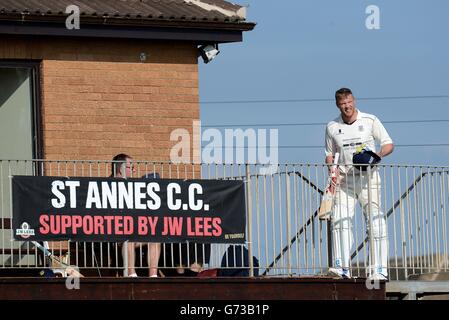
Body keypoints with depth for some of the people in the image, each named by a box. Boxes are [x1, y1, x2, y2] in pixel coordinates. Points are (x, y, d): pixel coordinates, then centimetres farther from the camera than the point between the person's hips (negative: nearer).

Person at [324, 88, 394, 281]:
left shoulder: (370, 121, 2)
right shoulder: (332, 127, 9)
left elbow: (388, 144, 6)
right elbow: (329, 154, 17)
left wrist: (377, 155, -15)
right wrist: (333, 171, -3)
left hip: (368, 178, -2)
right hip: (344, 179, 2)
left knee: (375, 223, -7)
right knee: (340, 220, -14)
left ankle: (379, 270, -6)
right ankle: (342, 267, -18)